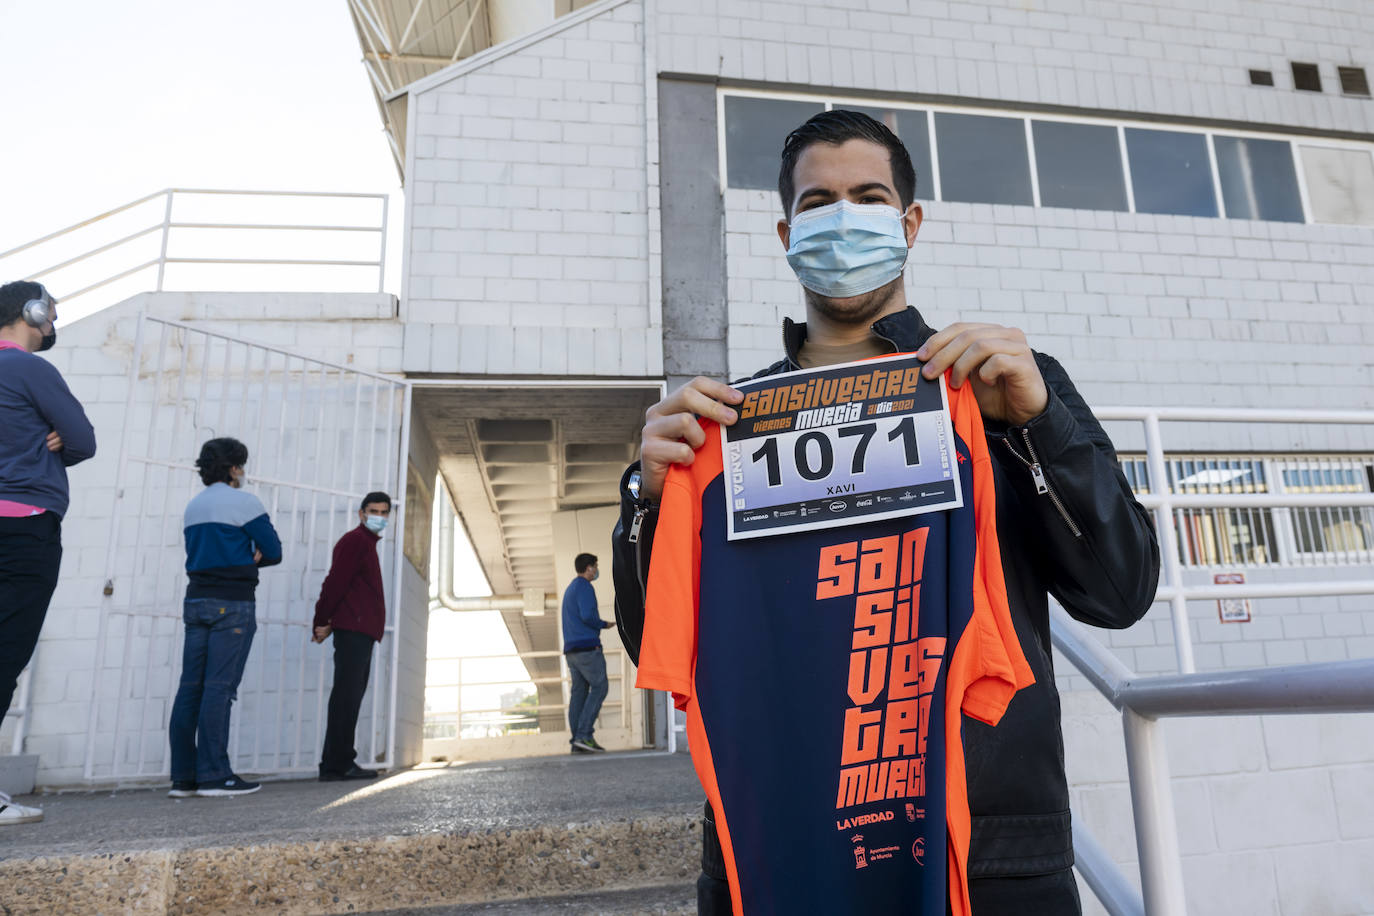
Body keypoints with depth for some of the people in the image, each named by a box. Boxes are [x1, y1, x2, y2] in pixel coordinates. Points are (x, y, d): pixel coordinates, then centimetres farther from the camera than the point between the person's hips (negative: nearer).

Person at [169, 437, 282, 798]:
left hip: (196, 601, 7)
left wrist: (244, 558, 7)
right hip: (233, 603, -7)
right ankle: (214, 775, -7)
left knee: (190, 687, 5)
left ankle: (183, 776, 7)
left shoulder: (193, 505, 19)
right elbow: (273, 552, -6)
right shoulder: (244, 502, -4)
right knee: (219, 687, -8)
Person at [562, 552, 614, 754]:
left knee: (579, 691, 5)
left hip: (571, 648, 9)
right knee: (599, 687, -8)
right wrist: (604, 624, -3)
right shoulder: (584, 587, -7)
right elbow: (587, 616, -19)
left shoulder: (570, 588, 23)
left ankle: (577, 741, 1)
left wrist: (599, 625, 21)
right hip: (587, 646, -9)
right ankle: (584, 735, -15)